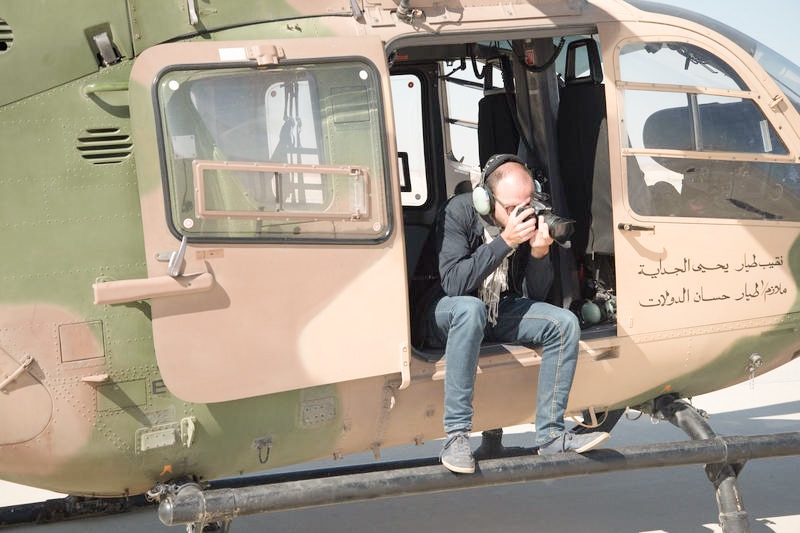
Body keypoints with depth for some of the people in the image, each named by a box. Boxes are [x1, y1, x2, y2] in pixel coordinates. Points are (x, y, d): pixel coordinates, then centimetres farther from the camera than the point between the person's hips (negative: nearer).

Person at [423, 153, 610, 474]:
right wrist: (504, 241, -34)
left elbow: (536, 296, -4)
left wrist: (540, 254, -23)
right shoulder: (459, 213, -19)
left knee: (564, 324, -15)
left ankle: (550, 434, -13)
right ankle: (456, 436, -36)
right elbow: (453, 283, -30)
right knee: (470, 308, -39)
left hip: (500, 314, 5)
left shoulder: (530, 220, -6)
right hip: (448, 315, -5)